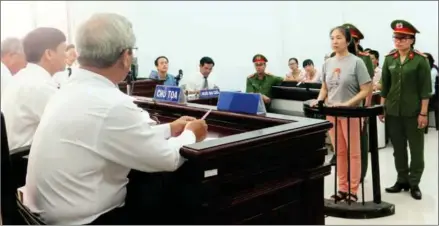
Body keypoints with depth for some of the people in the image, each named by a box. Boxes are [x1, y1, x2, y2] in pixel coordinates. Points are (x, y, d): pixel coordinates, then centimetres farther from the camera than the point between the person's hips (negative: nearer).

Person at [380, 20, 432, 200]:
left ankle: (414, 183, 18)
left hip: (413, 112, -4)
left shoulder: (421, 60, -7)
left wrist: (423, 113, -11)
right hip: (393, 112, 4)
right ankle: (402, 180, 25)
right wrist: (382, 108, 6)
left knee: (416, 149, 6)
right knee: (398, 148, 12)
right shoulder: (389, 59, 4)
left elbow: (425, 88, -8)